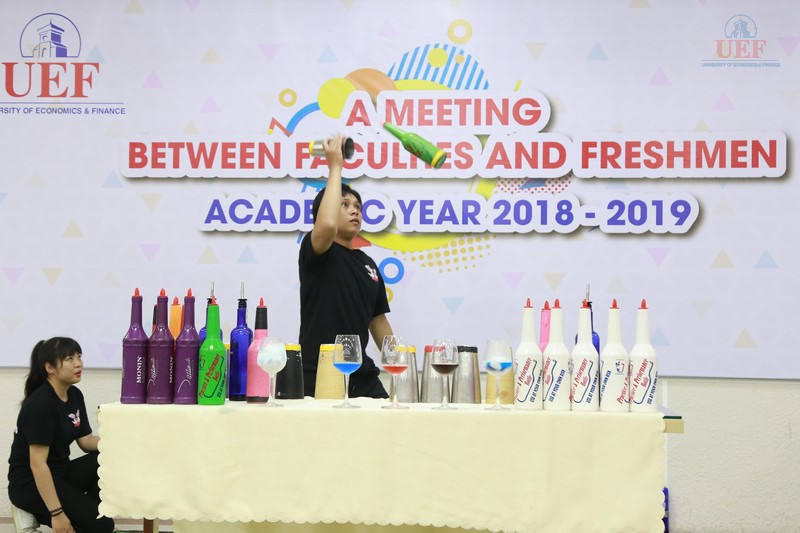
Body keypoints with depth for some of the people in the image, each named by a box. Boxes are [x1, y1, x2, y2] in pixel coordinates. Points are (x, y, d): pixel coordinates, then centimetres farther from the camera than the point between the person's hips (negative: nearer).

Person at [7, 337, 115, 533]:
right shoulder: (40, 404, -22)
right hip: (31, 484, -9)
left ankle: (84, 512, 0)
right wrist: (56, 513, -27)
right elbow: (37, 464, -25)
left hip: (60, 473, 9)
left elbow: (85, 440, 9)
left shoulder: (75, 395, 5)